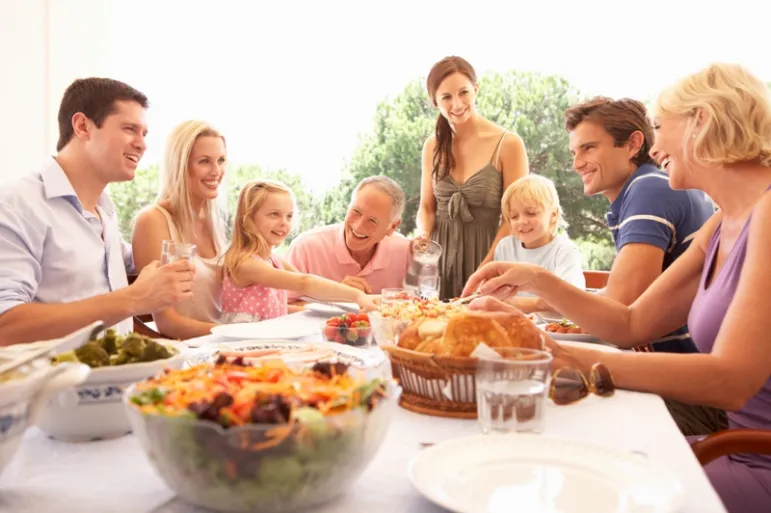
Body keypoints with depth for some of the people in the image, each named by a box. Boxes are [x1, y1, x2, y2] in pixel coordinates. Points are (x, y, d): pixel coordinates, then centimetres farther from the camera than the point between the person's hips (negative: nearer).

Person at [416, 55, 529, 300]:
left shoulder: (508, 144, -9)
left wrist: (484, 270, -15)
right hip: (439, 255, 3)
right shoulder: (433, 146, 4)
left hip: (484, 254, -3)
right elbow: (427, 206, 11)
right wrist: (423, 235, -10)